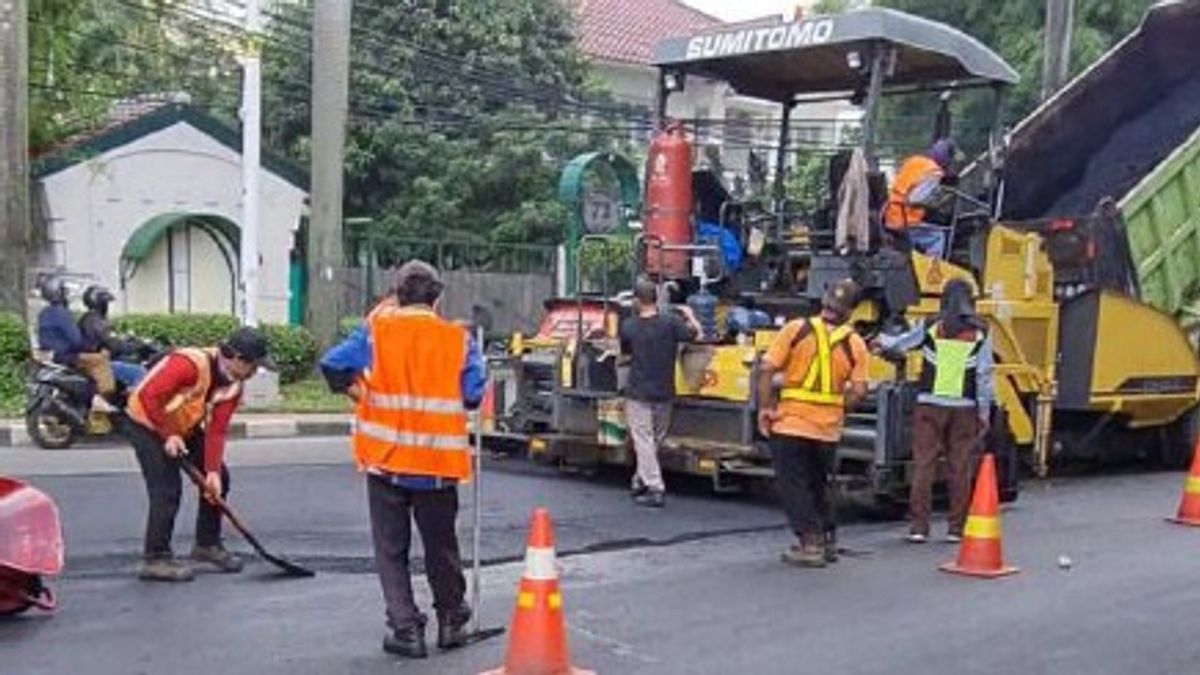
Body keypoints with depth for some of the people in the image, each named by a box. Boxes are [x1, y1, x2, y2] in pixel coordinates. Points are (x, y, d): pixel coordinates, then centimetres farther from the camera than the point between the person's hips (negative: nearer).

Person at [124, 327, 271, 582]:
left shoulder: (233, 386, -8)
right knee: (167, 489, -16)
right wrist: (168, 435, -29)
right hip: (147, 424, -8)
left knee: (218, 480, 6)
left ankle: (207, 544, 20)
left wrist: (213, 470, -18)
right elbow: (148, 396, -32)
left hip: (185, 428, 8)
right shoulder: (191, 363, -33)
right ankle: (156, 559, -7)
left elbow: (217, 429, -10)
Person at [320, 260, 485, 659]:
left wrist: (363, 394, 2)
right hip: (439, 462, 1)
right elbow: (472, 395, -7)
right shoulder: (458, 339, -3)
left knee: (391, 549, 10)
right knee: (441, 546, 17)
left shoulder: (377, 330, -3)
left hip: (386, 458, -1)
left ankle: (407, 630, 7)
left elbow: (333, 364, -10)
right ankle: (452, 623, 29)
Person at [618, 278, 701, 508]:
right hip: (664, 394, 2)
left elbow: (624, 353, 6)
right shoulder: (670, 323, -8)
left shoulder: (628, 326, -6)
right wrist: (689, 315, 4)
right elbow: (695, 332, -13)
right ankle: (641, 481, 27)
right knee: (655, 440, 18)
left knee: (643, 441, 0)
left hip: (638, 394, -2)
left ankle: (655, 489, -6)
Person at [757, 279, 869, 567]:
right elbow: (858, 391, -8)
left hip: (791, 424, -3)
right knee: (819, 484, 21)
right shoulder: (855, 344, -1)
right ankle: (828, 540, 27)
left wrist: (765, 407, -3)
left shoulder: (796, 330, -6)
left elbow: (766, 369, -10)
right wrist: (836, 409, 8)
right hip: (828, 429, 3)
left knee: (793, 485, 5)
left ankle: (810, 542, 0)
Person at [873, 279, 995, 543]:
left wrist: (881, 341, 37)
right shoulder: (980, 333, 2)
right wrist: (984, 413, 6)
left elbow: (900, 344, 15)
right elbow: (984, 376, 0)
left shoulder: (930, 327, 1)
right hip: (964, 407, 1)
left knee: (924, 465, 1)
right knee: (959, 467, 6)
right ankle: (956, 528, 9)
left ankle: (919, 526, -1)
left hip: (930, 405, 0)